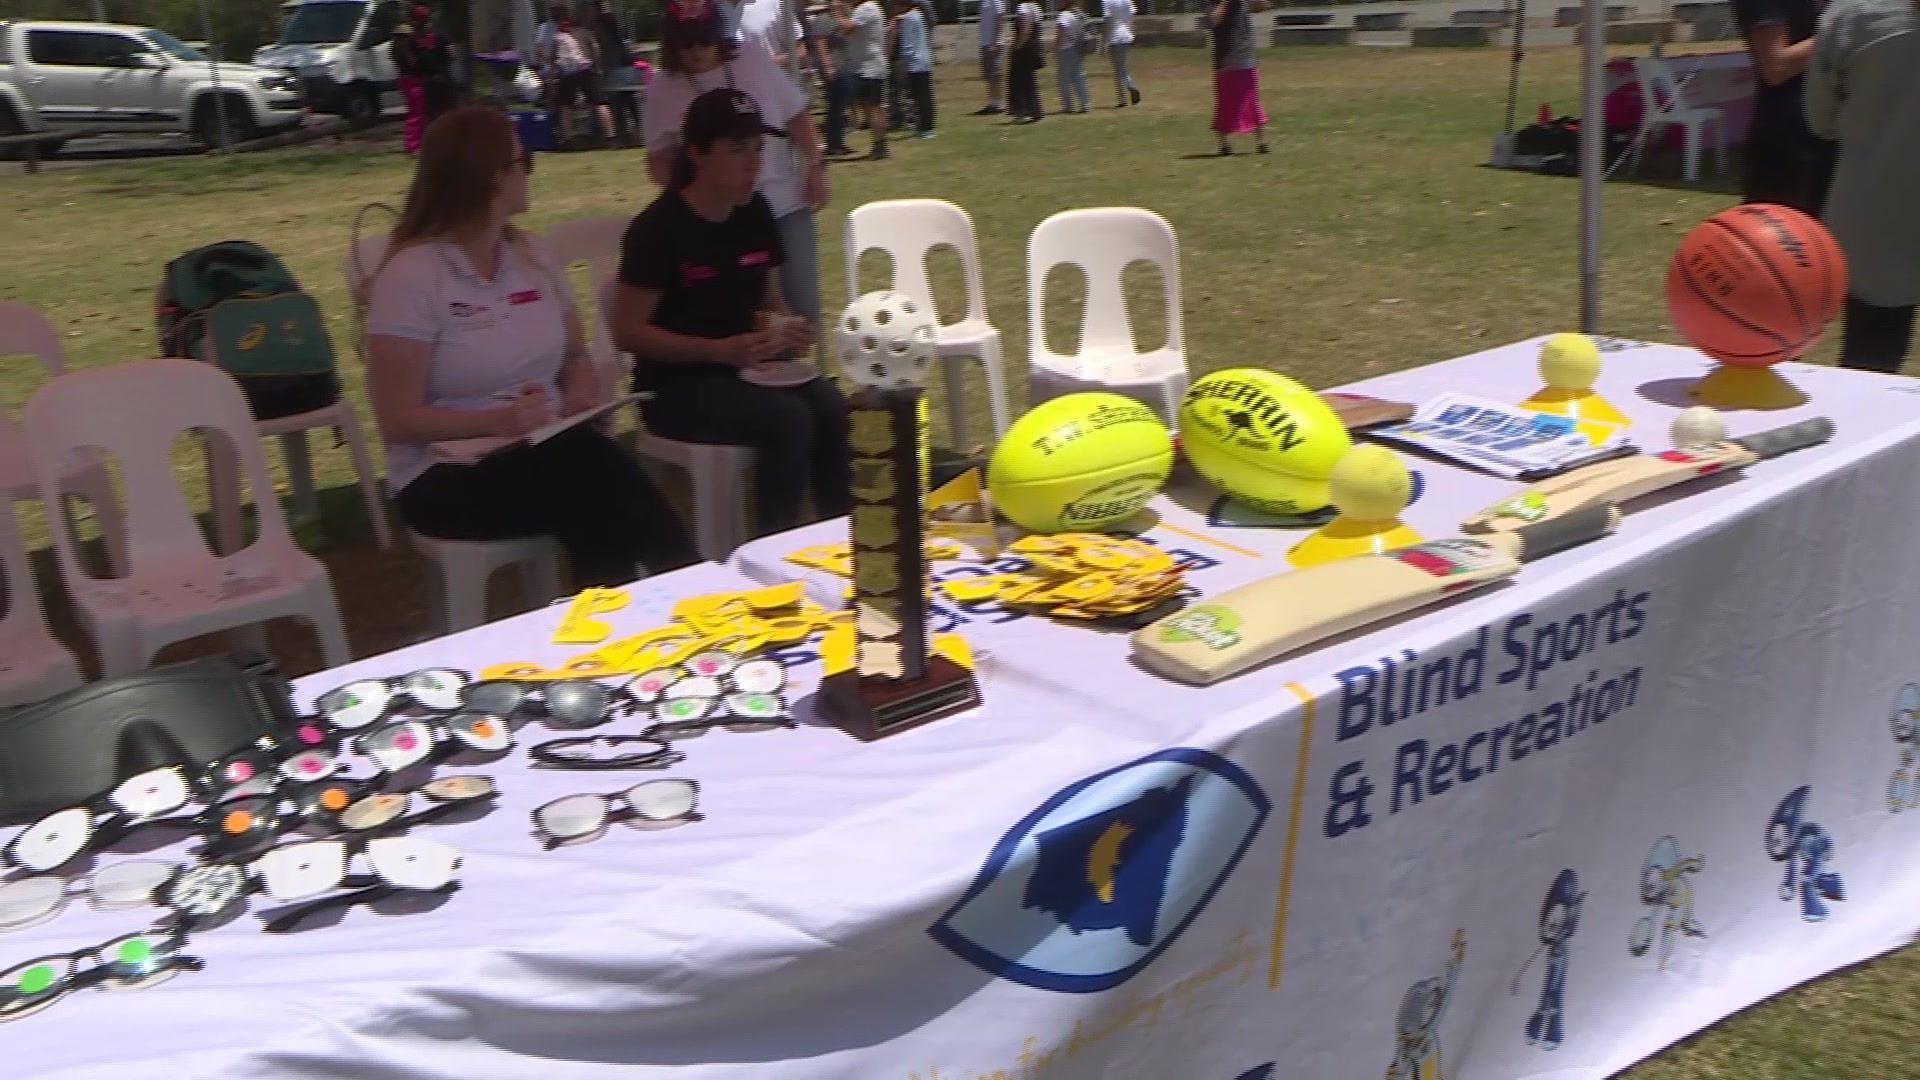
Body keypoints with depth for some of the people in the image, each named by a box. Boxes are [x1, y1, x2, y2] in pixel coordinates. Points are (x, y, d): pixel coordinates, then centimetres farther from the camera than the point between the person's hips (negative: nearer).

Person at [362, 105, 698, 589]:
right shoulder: (411, 275, -9)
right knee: (599, 480, -31)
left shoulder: (532, 255, 9)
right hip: (446, 474, -5)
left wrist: (581, 396, -6)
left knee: (601, 470, -30)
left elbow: (575, 356, 18)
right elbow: (399, 421, -12)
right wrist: (497, 421, -26)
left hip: (548, 452, 5)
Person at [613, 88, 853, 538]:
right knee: (787, 417, -30)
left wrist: (789, 327, -5)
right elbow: (628, 332, -15)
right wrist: (719, 350, -24)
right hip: (676, 386, -6)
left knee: (832, 407, -23)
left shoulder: (754, 213, 6)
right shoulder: (659, 228, -14)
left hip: (747, 368, 6)